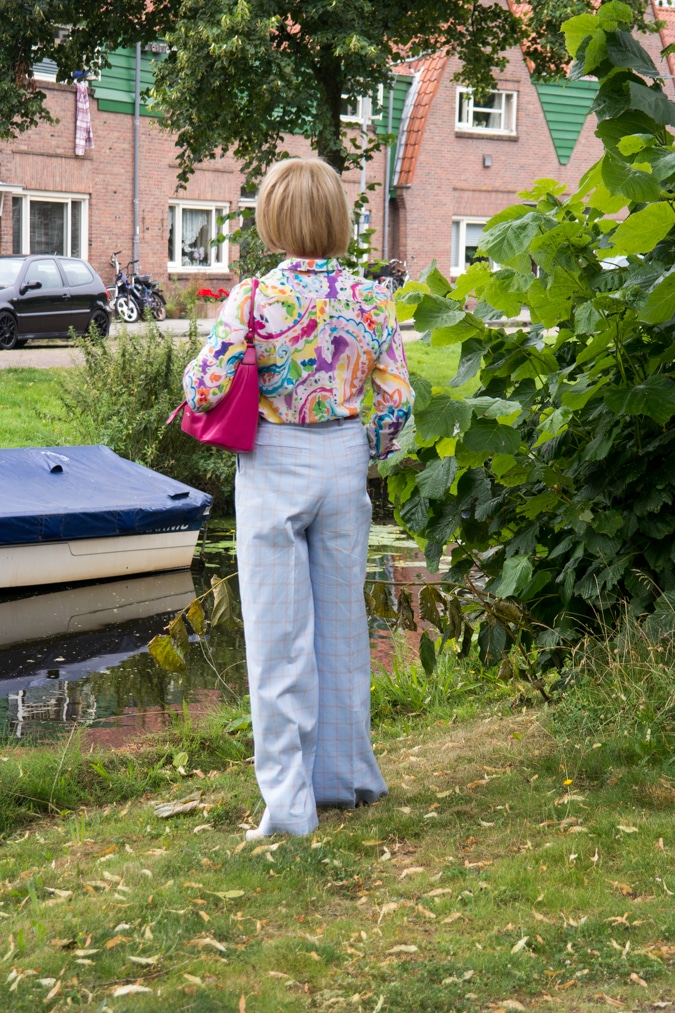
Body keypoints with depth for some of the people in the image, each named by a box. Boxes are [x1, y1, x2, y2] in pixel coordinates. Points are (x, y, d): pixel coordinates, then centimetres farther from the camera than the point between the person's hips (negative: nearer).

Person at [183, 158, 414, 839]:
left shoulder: (253, 298, -12)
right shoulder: (371, 299, -3)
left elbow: (206, 389, -16)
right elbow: (396, 400, -2)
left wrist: (193, 373, 8)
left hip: (273, 465, -3)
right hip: (344, 463, 3)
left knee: (278, 635, 2)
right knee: (342, 620, 15)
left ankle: (287, 801, 2)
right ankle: (345, 776, 27)